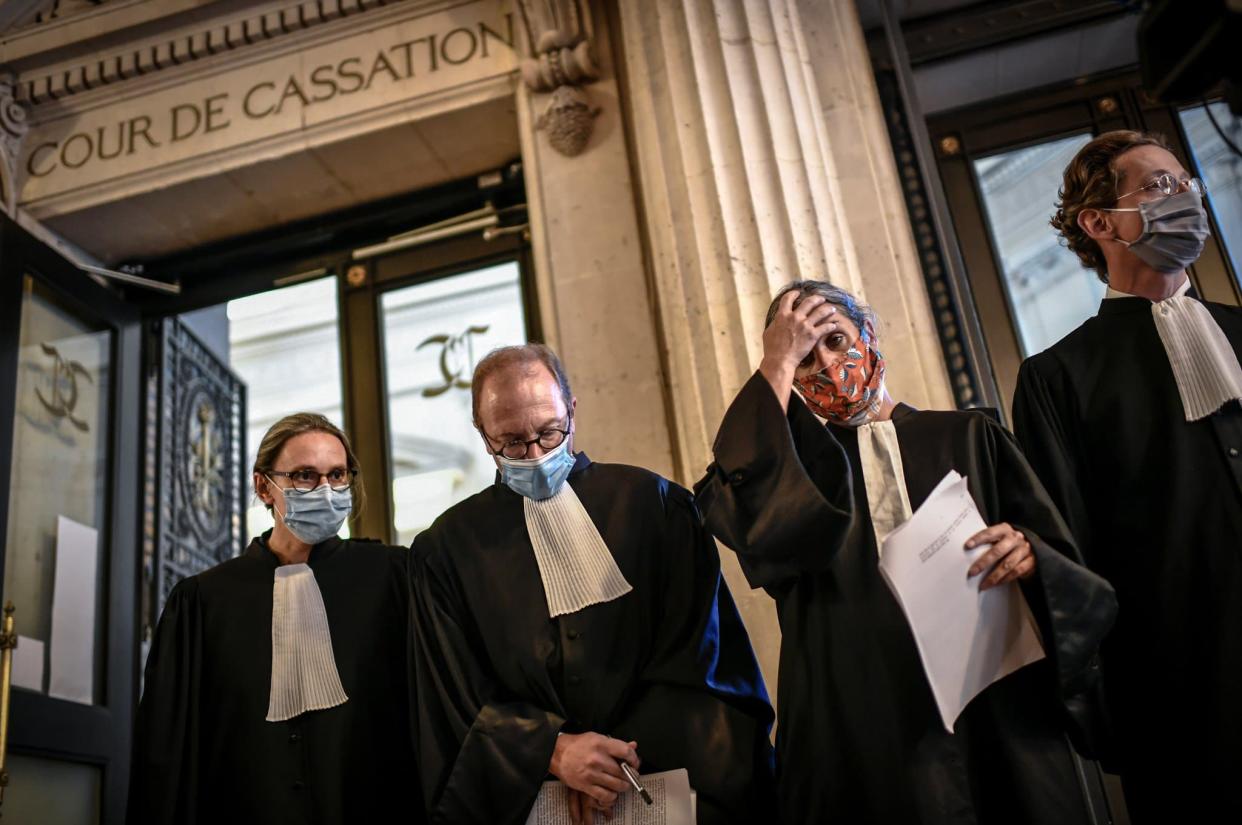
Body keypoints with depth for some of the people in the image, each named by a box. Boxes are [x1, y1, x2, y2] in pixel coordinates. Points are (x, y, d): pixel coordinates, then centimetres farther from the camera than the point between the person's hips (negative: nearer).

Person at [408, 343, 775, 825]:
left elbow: (694, 653, 2)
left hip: (670, 775, 2)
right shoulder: (446, 549, 4)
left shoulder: (651, 503, 4)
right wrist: (553, 751, -13)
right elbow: (457, 698, 2)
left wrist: (623, 753, -8)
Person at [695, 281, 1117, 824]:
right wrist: (778, 366, -12)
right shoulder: (788, 454, 9)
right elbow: (743, 520, -16)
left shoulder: (968, 438, 9)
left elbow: (1066, 567, 5)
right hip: (859, 736, 0)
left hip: (996, 721, 1)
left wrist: (1029, 554, -19)